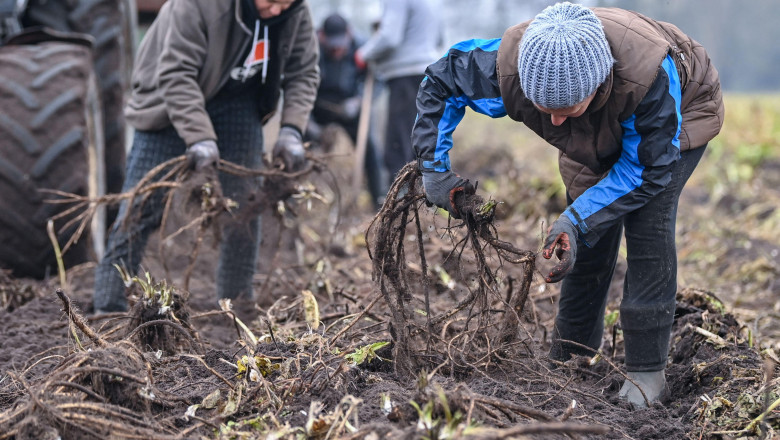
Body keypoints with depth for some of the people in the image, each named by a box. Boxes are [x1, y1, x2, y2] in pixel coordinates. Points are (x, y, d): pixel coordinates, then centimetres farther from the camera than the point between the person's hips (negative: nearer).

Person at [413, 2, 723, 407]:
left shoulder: (650, 73, -46)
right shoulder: (510, 65, -36)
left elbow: (648, 167, -31)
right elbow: (441, 81, -15)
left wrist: (576, 220, -37)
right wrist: (434, 167, -19)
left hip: (678, 118, -4)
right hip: (599, 136, 4)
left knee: (648, 224, -21)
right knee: (586, 236, -1)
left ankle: (647, 371, -12)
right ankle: (568, 357, 15)